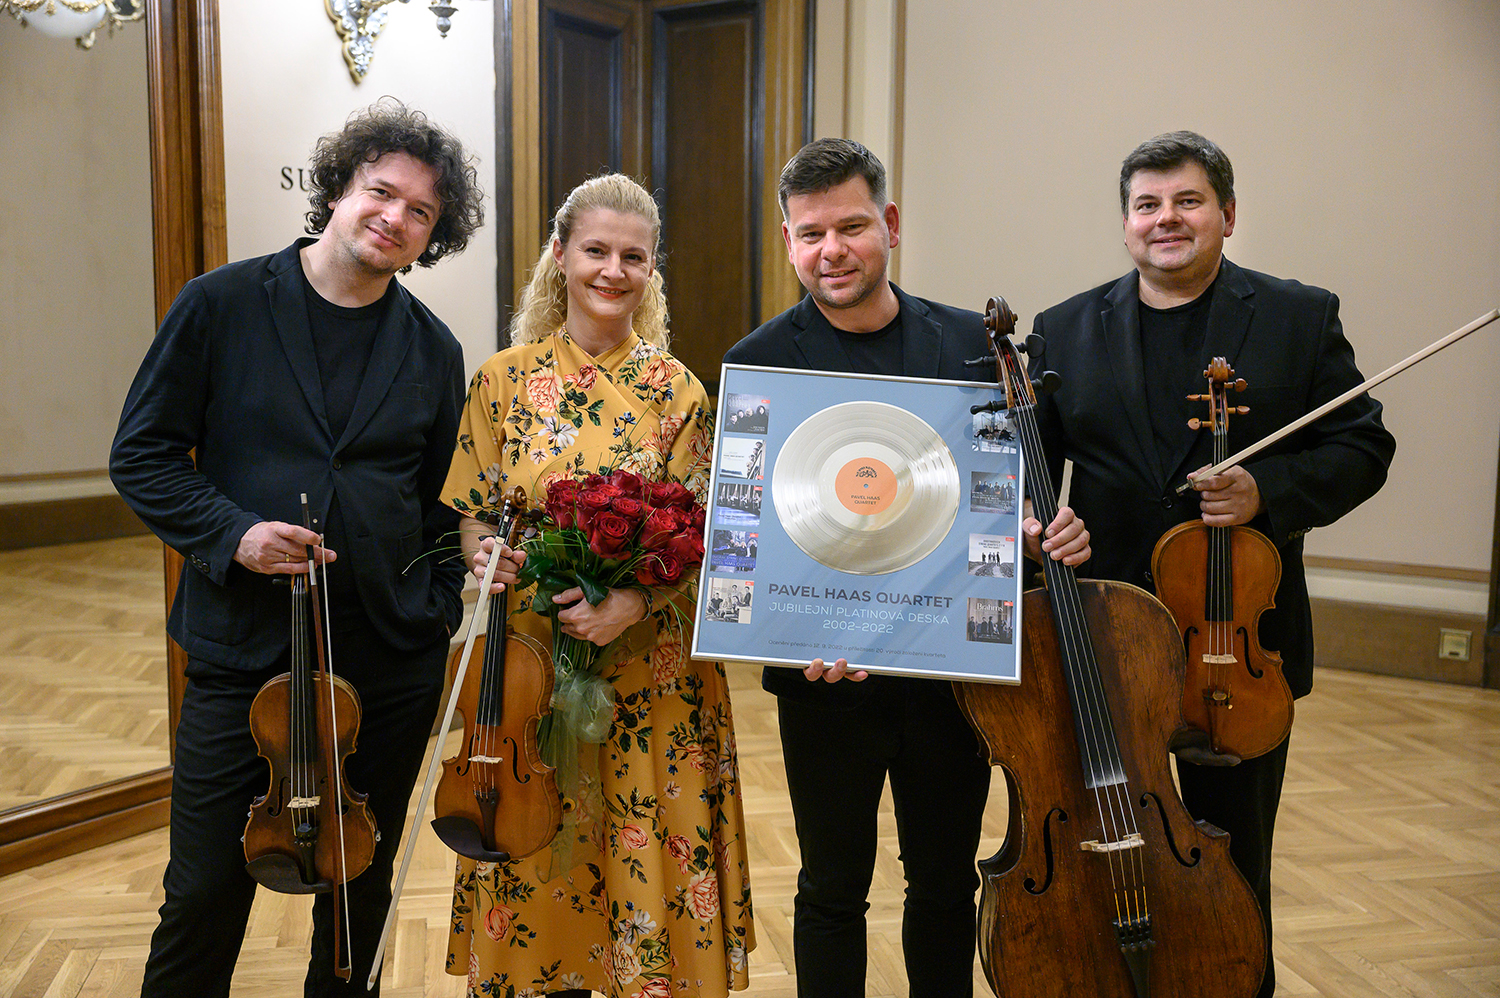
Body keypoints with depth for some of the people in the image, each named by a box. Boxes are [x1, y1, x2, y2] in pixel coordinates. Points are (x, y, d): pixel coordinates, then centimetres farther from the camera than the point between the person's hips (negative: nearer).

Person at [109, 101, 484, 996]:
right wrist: (229, 532, -16)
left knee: (363, 886, 16)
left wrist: (438, 610, 1)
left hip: (391, 661, 2)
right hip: (241, 649, -2)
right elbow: (141, 454, -1)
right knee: (205, 890, 7)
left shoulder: (434, 351, 4)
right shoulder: (224, 304, -3)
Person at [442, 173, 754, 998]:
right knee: (538, 866, 11)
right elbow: (473, 517, 6)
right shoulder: (503, 379, 2)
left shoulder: (677, 390, -2)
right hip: (530, 664, 1)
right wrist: (488, 554, -16)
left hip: (651, 675, -1)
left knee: (647, 863, 7)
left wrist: (633, 603, -20)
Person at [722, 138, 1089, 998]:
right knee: (834, 889, 13)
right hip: (828, 677, -2)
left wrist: (1051, 535, -13)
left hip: (957, 664, 2)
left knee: (947, 884, 18)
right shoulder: (759, 363, -5)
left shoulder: (971, 344, 2)